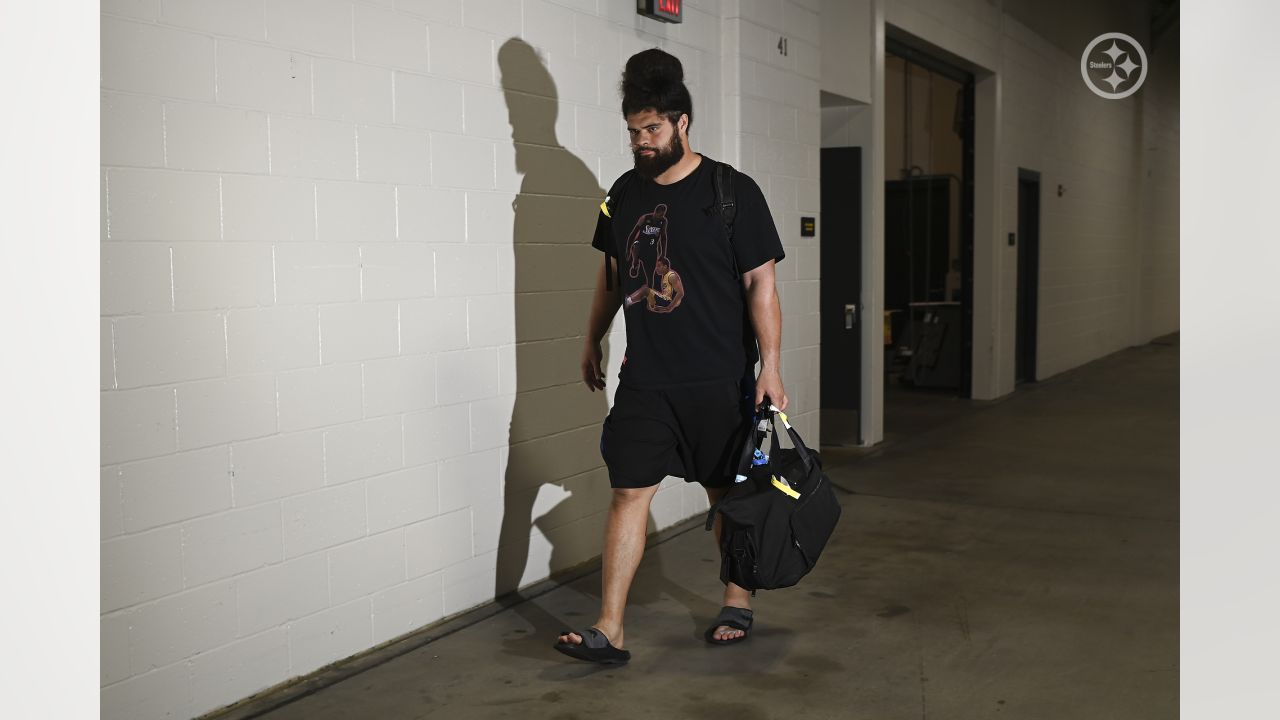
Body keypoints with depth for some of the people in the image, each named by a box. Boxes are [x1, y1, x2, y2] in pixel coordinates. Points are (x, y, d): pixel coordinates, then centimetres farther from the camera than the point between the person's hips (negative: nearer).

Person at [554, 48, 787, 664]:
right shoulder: (624, 194, 8)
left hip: (718, 381, -3)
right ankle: (609, 631, -1)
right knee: (628, 493, -3)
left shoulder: (732, 192, -7)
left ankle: (738, 603, 31)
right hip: (644, 379, 3)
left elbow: (760, 283, -7)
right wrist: (593, 340, 22)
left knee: (730, 494, 11)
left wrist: (770, 366, -12)